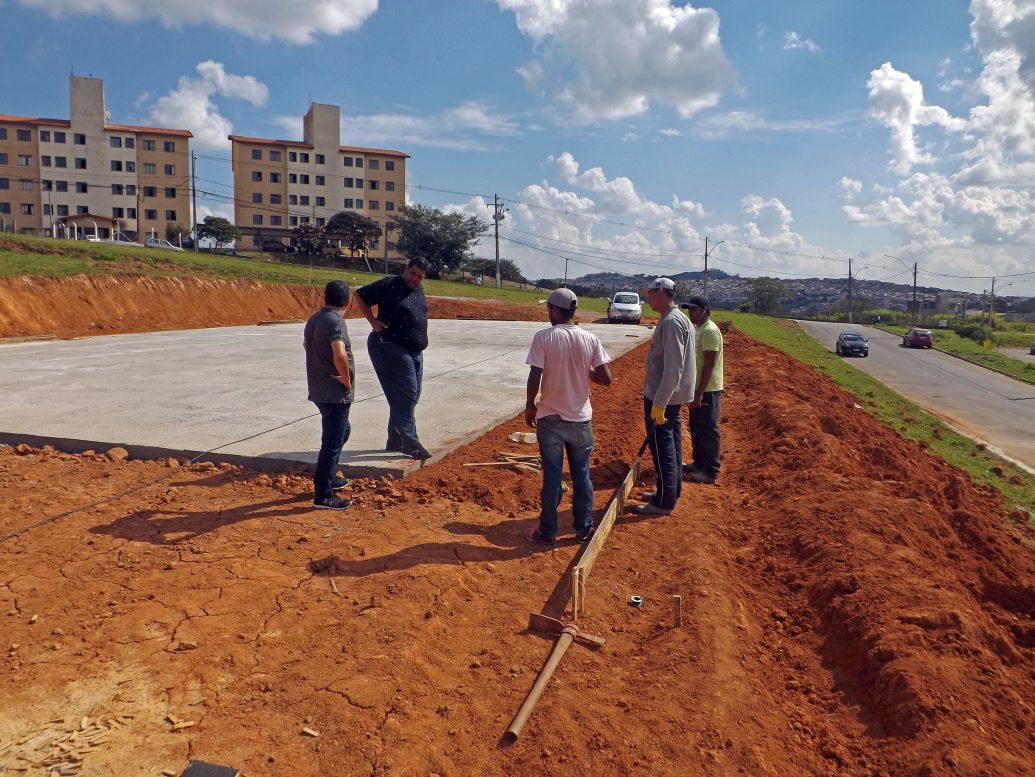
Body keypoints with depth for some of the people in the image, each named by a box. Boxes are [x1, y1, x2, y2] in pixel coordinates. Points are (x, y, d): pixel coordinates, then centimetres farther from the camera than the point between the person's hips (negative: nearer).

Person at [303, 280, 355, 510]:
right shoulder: (335, 321, -19)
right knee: (332, 442, -3)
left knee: (342, 431, 26)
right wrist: (347, 380, -18)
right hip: (335, 393, -9)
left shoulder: (314, 319, 10)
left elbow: (306, 343, 30)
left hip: (319, 389, 9)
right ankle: (322, 495, 3)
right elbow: (339, 355, -34)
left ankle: (328, 478, 36)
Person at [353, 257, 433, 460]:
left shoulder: (418, 290, 13)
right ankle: (410, 443, -6)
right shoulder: (389, 285, -10)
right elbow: (360, 296, -5)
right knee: (406, 395, -11)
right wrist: (373, 321, -12)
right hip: (391, 348, -9)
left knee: (410, 396, 11)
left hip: (414, 351, 9)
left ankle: (395, 442, 21)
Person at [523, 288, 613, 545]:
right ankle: (584, 529, 24)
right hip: (581, 418, 2)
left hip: (550, 418, -2)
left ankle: (547, 532, 17)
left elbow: (534, 378, -15)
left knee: (552, 476, 7)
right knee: (582, 475, 15)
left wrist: (530, 405, 1)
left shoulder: (543, 337, -12)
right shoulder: (590, 339, -4)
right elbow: (606, 379, -6)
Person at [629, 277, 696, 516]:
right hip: (672, 397, 10)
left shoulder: (671, 322, -20)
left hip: (662, 397, -10)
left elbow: (673, 368, -27)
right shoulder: (680, 319, 13)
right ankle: (670, 492, 30)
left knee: (662, 448, -3)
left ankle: (664, 502, 5)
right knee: (672, 446, 18)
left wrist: (658, 404, -26)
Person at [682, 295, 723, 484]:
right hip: (697, 388, 10)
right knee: (695, 427, 18)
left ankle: (711, 471, 6)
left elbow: (709, 364, -23)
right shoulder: (698, 329, 12)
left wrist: (700, 393, -24)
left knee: (707, 430, -3)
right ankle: (699, 463, 30)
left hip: (707, 390, -10)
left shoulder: (709, 331, -19)